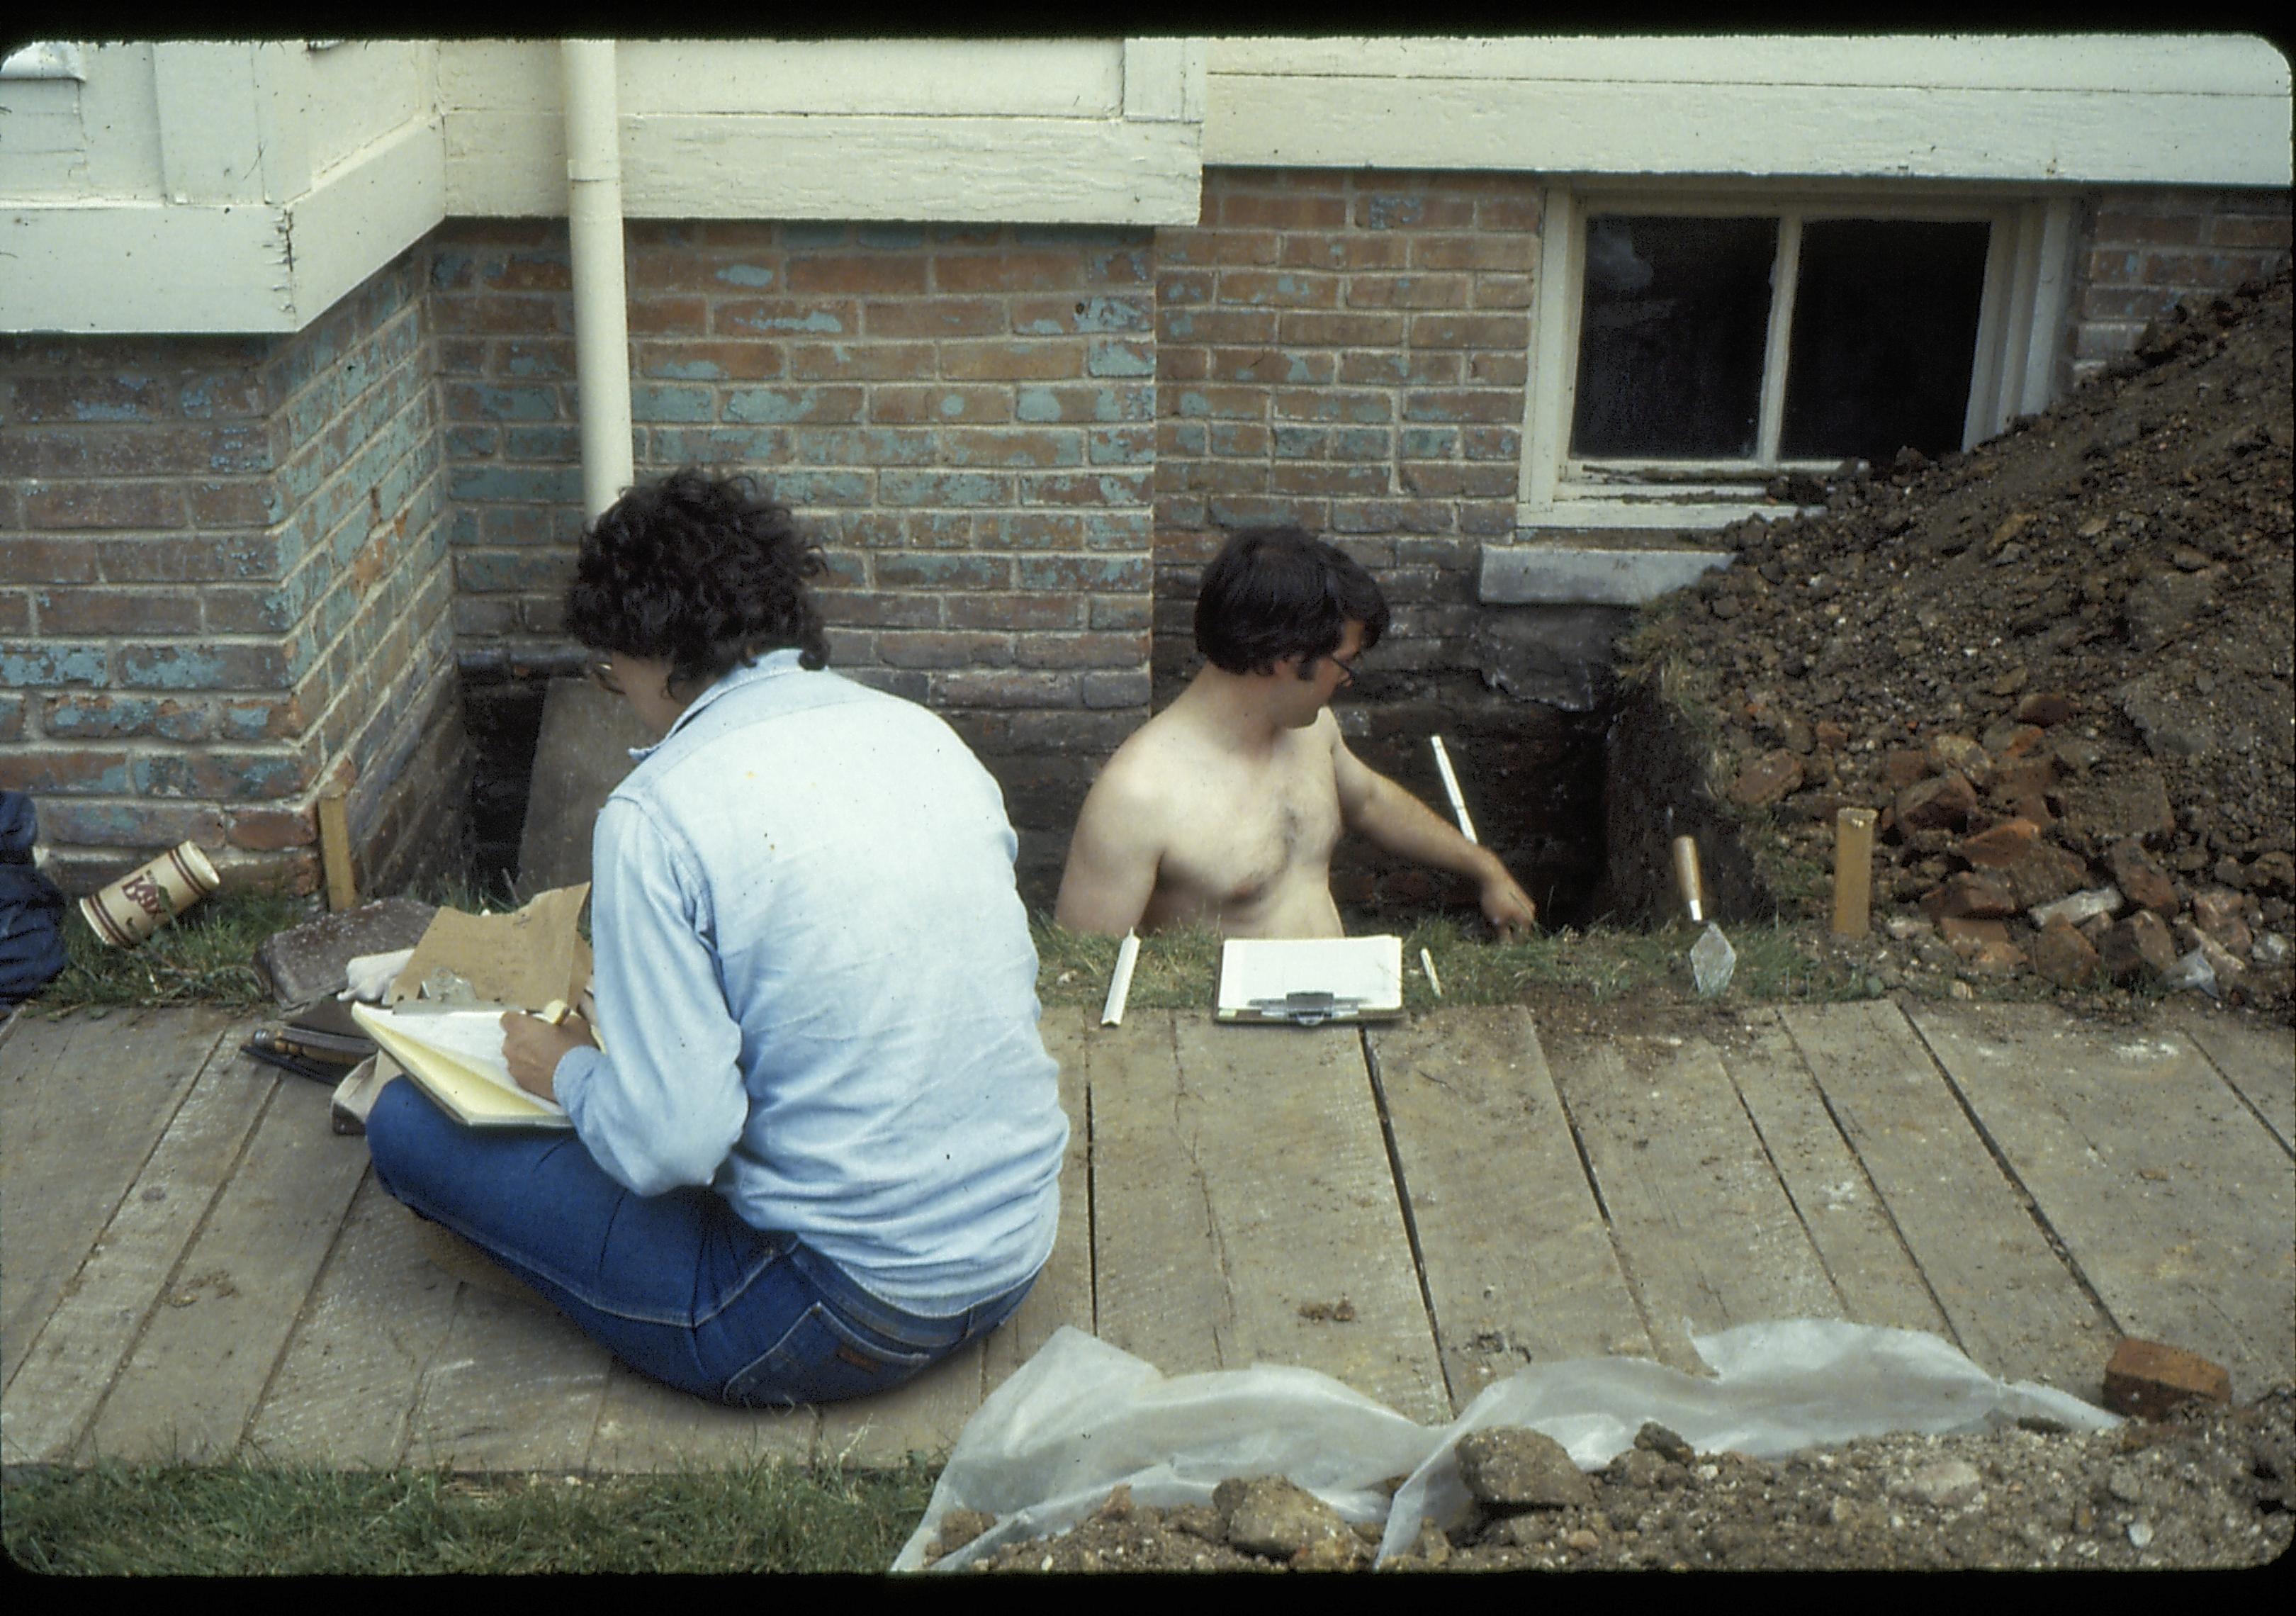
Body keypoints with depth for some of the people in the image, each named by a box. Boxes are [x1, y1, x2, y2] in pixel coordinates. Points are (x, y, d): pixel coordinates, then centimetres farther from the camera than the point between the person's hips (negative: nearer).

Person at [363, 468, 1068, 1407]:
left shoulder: (659, 813, -18)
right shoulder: (925, 734, 3)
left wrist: (570, 1071, 1)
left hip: (852, 1319, -8)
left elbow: (668, 1146, -23)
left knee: (409, 1123, 2)